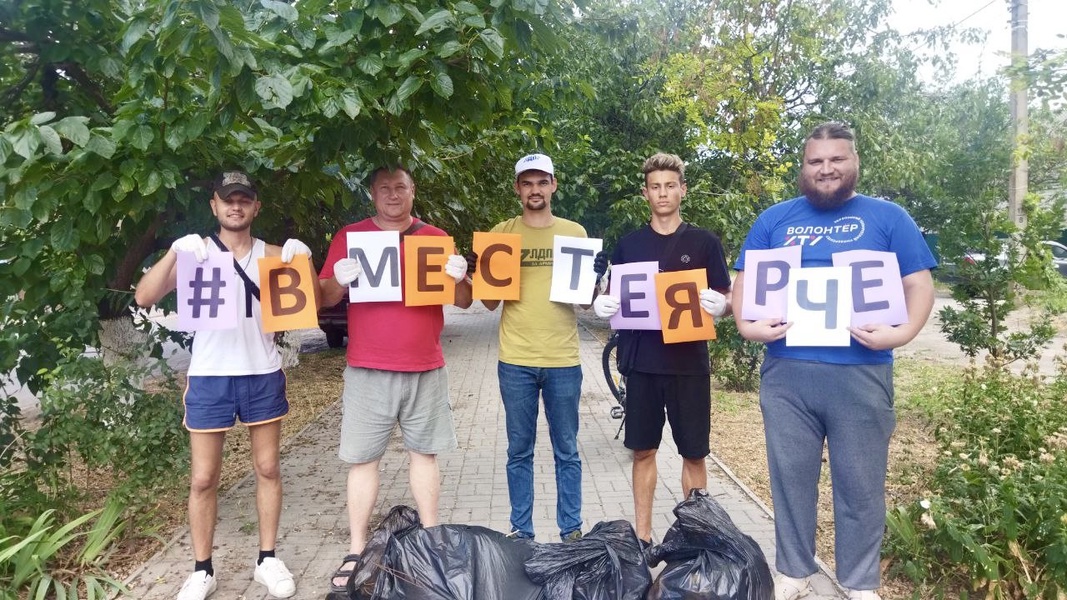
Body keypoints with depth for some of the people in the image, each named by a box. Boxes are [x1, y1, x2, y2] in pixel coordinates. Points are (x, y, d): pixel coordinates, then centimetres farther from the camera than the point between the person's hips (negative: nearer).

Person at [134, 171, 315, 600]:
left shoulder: (272, 255, 5)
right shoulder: (195, 252, 1)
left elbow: (312, 303, -1)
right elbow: (144, 298, -9)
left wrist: (303, 260, -17)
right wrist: (173, 253, -22)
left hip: (263, 376, 2)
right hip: (210, 378, -1)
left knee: (267, 469, 8)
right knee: (203, 478, 4)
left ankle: (267, 559, 22)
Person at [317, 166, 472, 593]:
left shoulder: (436, 237, 6)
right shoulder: (349, 236, 4)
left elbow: (464, 302, 7)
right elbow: (324, 298, 3)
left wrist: (459, 277, -15)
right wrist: (340, 280, -18)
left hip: (425, 369, 1)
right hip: (367, 370, -1)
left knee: (424, 453, 10)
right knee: (362, 459, 2)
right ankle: (356, 551, 12)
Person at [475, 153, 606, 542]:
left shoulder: (574, 233, 6)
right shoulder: (501, 233, 5)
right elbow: (491, 302, 6)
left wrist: (595, 277, -12)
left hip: (563, 361, 0)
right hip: (515, 361, 0)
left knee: (567, 452, 9)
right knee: (519, 452, 10)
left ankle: (571, 529, 21)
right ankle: (521, 530, 22)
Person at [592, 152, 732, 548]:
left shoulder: (704, 242, 3)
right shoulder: (629, 245, 8)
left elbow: (727, 302, 4)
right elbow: (614, 297, 12)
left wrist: (720, 306, -19)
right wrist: (601, 305, -10)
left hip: (689, 363, -1)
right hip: (642, 362, 2)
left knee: (693, 453, 6)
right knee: (643, 451, 9)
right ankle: (642, 535, 20)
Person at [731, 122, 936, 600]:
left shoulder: (887, 218, 6)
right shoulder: (774, 219, 11)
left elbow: (919, 285, 3)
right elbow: (744, 282, 11)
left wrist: (902, 332, -16)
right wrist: (746, 325, -8)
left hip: (861, 373, -1)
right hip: (786, 372, 2)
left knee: (860, 484, 8)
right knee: (791, 477, 10)